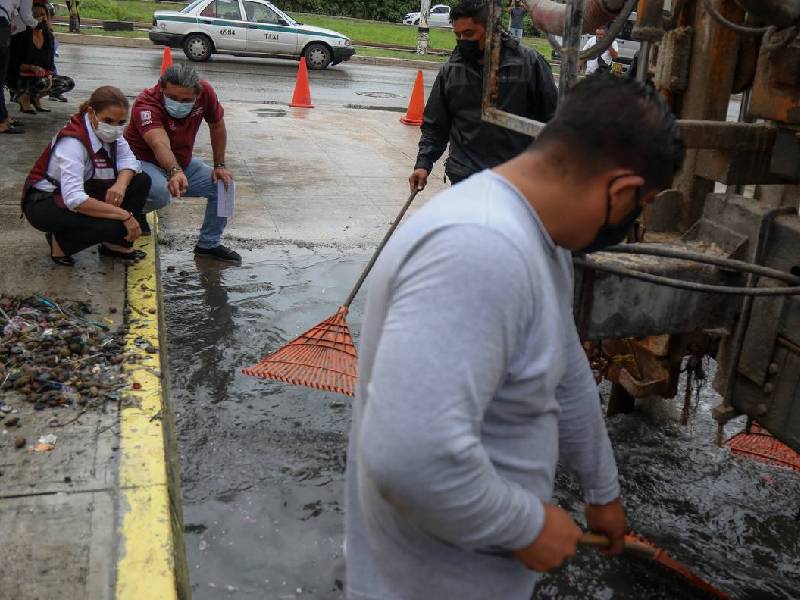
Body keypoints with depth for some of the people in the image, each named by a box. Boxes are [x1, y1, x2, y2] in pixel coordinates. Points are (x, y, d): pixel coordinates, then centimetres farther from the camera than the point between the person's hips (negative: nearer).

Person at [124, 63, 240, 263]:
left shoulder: (205, 92, -17)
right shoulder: (147, 104, -31)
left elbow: (217, 126, 1)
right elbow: (159, 143, -49)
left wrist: (220, 166, 0)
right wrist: (175, 172, -67)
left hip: (182, 164, 6)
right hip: (145, 162, -6)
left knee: (224, 185, -10)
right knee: (161, 193, -37)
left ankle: (208, 244, 7)